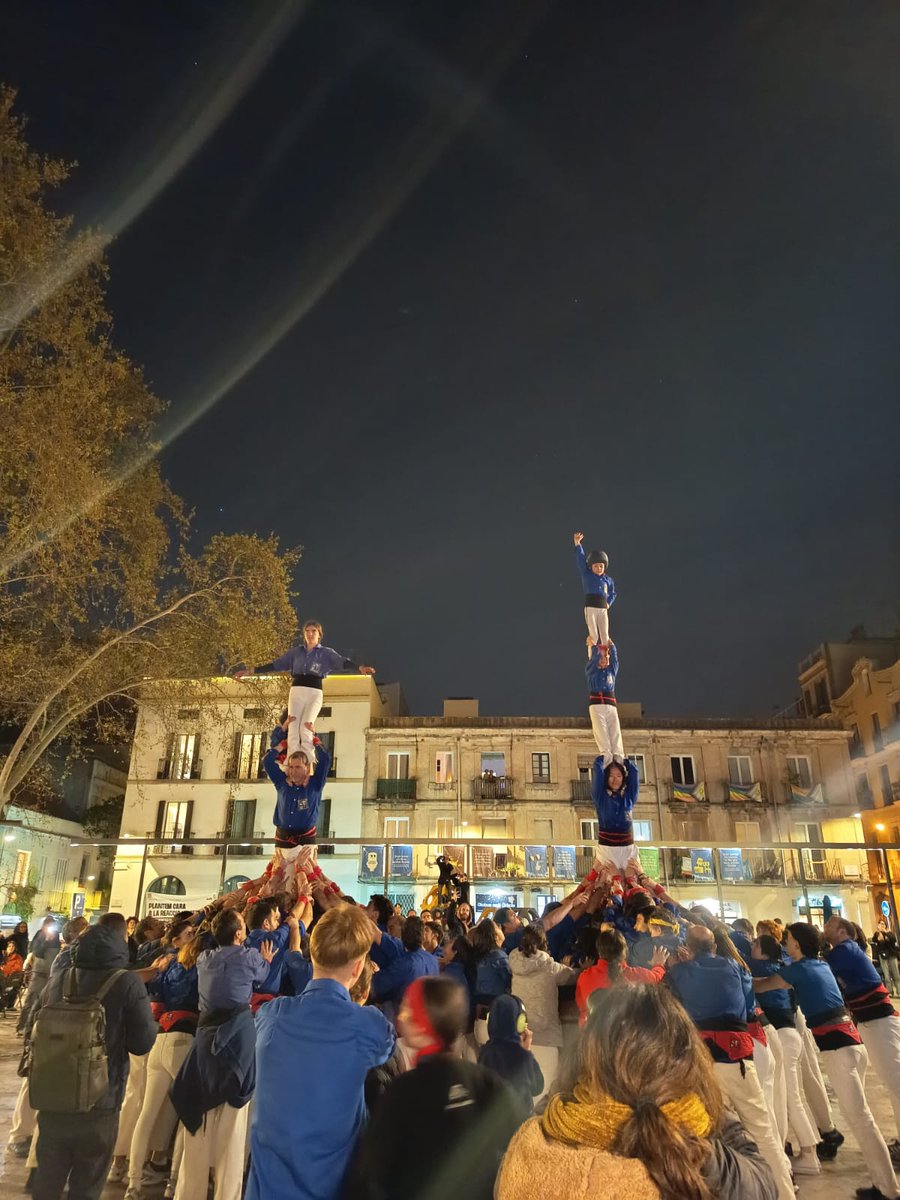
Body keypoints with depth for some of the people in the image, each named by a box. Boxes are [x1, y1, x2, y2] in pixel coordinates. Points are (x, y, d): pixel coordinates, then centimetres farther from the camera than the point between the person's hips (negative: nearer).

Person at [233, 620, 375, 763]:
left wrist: (360, 668, -28)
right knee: (293, 729, -9)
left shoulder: (326, 652, 8)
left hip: (314, 693, -3)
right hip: (296, 691, 3)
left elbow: (343, 662, -8)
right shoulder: (296, 651, 16)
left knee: (305, 728, -20)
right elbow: (276, 664, 16)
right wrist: (251, 671, 11)